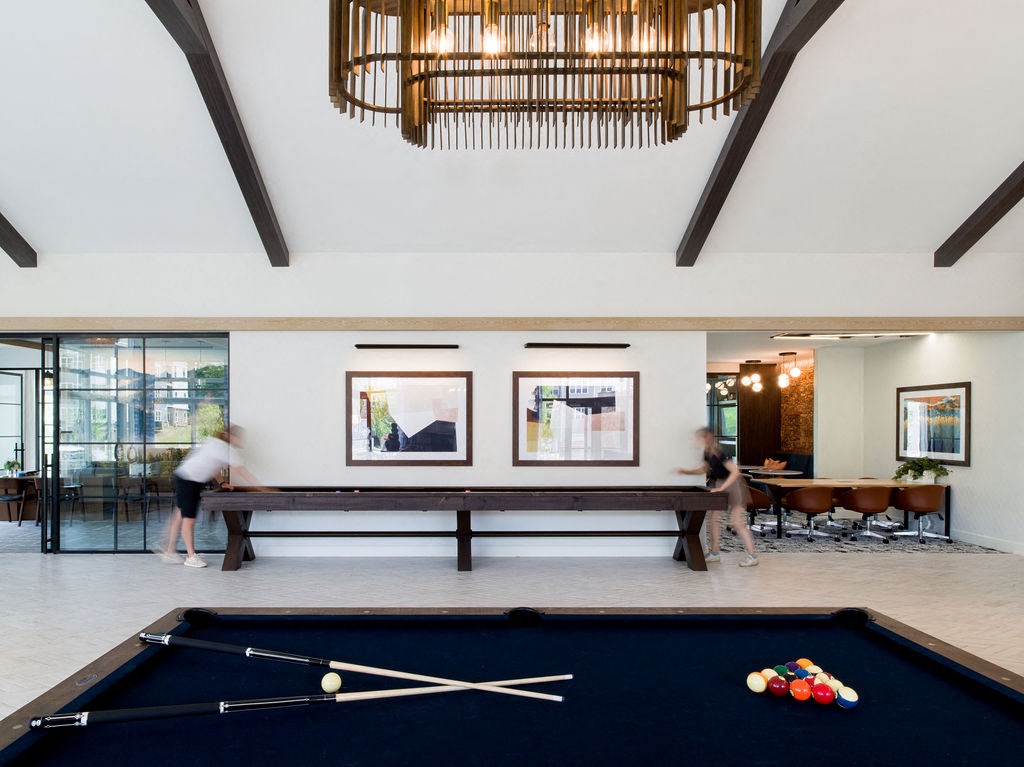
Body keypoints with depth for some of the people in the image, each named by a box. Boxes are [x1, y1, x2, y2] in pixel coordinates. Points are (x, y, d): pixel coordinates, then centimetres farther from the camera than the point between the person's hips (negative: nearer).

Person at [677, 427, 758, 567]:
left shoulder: (719, 453, -26)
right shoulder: (707, 453, 0)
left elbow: (735, 471, -31)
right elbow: (706, 468, 19)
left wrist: (722, 487, -31)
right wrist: (688, 471, 11)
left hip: (733, 485, -9)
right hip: (720, 484, 9)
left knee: (737, 522, -10)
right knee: (713, 517, 9)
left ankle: (752, 556, -2)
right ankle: (714, 553, 19)